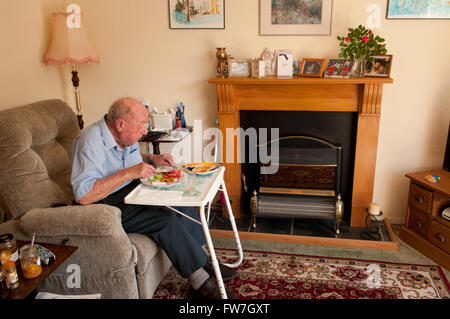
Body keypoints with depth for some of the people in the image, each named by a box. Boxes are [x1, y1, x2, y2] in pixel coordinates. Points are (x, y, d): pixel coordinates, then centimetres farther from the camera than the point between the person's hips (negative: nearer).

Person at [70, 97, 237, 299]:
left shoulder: (126, 136, 1)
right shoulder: (91, 142, -25)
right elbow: (83, 196, -33)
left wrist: (152, 159, 2)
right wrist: (130, 173, -32)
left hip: (133, 191, 9)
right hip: (109, 206, -9)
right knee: (166, 220, -24)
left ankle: (204, 260, 4)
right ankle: (202, 282, -12)